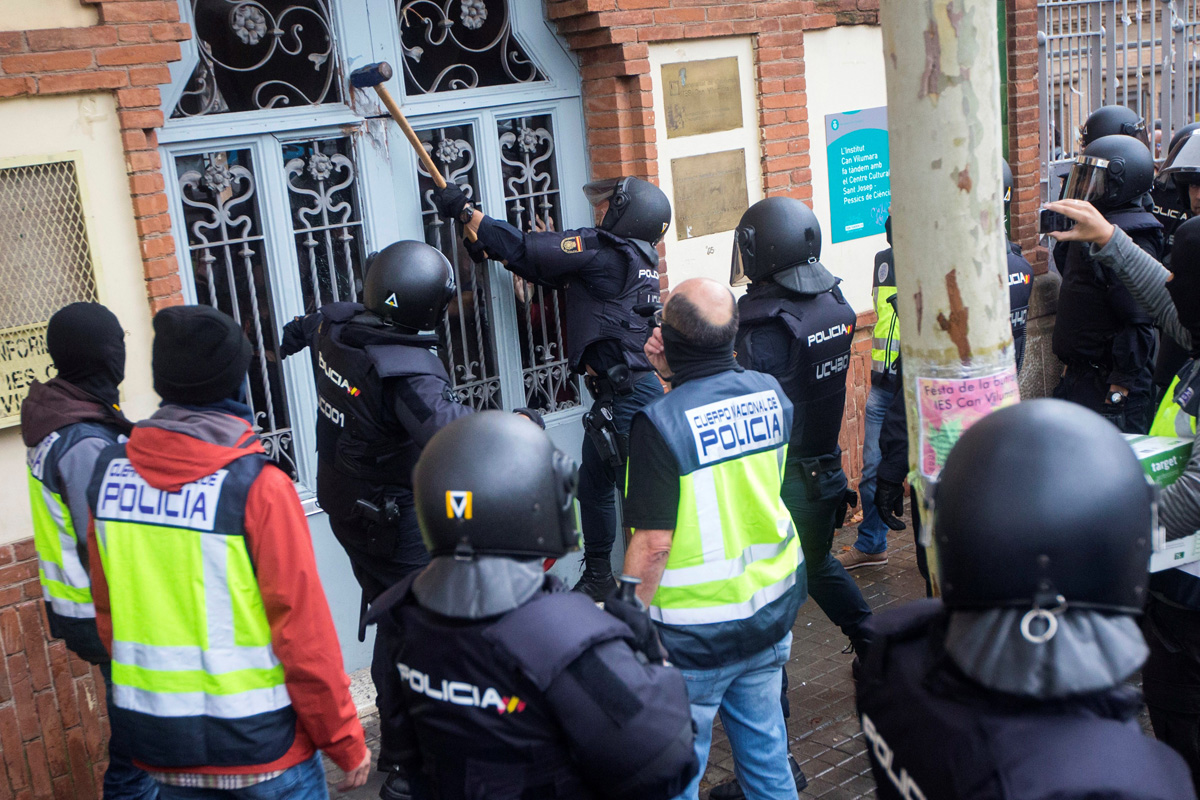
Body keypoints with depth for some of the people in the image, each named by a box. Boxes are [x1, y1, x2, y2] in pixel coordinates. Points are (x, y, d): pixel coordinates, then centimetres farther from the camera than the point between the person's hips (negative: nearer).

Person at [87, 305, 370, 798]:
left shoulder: (109, 472, -3)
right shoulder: (257, 485, -18)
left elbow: (107, 613, 7)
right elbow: (302, 630, -17)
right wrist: (345, 742, -6)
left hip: (158, 741, 5)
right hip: (260, 740, -5)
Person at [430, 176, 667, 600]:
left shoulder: (605, 251, -14)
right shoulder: (635, 258, 13)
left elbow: (526, 250, -11)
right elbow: (551, 268, 16)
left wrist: (466, 211, -2)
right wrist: (491, 247, 11)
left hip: (629, 395, -10)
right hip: (615, 395, 10)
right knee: (593, 482, 18)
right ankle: (598, 576, 29)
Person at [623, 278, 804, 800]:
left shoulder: (658, 423, -22)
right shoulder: (771, 395, -4)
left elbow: (653, 544, -21)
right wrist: (676, 374, 10)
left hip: (693, 633, -6)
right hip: (772, 609, 6)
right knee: (764, 743, 20)